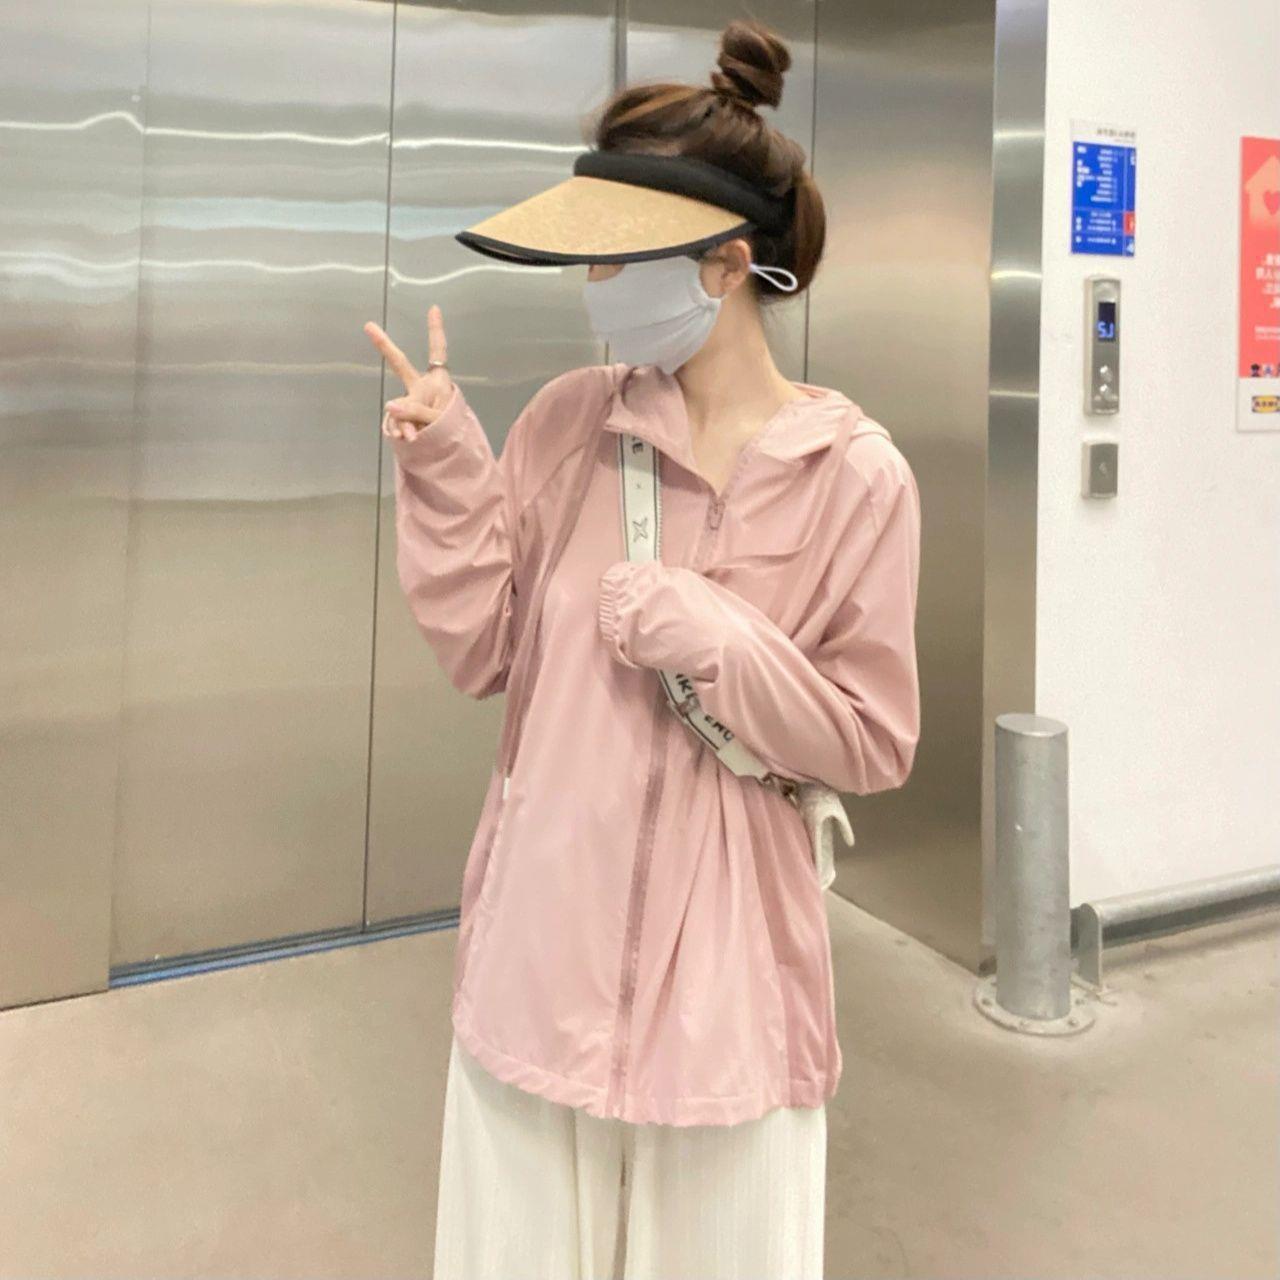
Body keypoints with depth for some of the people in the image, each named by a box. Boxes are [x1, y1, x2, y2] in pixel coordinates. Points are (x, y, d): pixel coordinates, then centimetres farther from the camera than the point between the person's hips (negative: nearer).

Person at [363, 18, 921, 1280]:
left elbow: (874, 744, -8)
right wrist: (446, 472, -12)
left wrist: (707, 638, -20)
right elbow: (482, 655, -2)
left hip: (718, 954, -2)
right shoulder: (568, 418, -3)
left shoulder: (854, 475, -12)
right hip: (544, 932, 3)